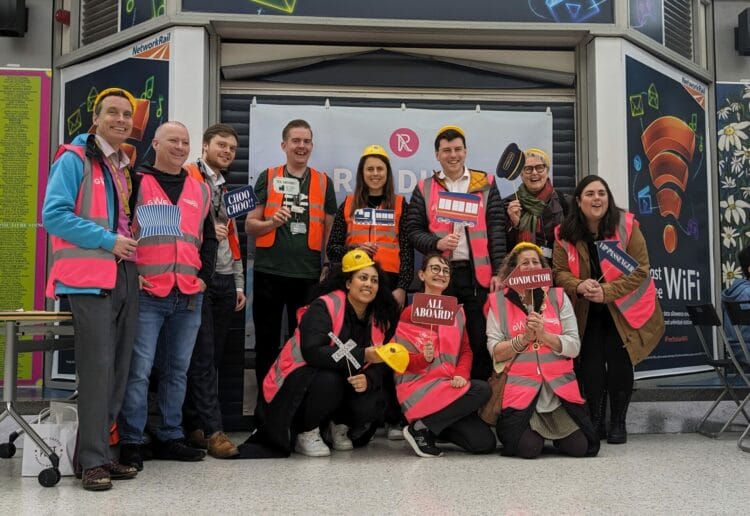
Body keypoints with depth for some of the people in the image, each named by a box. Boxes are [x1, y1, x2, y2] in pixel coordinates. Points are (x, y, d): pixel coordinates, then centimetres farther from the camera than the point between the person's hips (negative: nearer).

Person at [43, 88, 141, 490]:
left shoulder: (126, 166, 19)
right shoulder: (74, 159, -4)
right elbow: (54, 215, -15)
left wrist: (132, 241, 7)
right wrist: (107, 240, -17)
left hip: (125, 277, 8)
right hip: (90, 278, -8)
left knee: (118, 370, 8)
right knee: (97, 367, -9)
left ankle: (98, 450, 19)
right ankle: (92, 460, 0)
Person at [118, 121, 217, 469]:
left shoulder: (200, 190, 16)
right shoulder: (137, 182, 3)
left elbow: (209, 238, 19)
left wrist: (204, 275, 7)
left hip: (189, 297, 5)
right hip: (146, 295, -5)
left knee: (177, 371, 12)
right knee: (139, 370, -5)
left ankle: (169, 437, 22)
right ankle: (130, 441, 6)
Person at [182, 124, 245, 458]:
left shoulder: (227, 189, 23)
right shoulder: (188, 177, -1)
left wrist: (239, 284, 19)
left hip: (224, 282, 8)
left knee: (212, 357, 8)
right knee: (202, 356, -6)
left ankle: (192, 424, 17)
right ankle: (212, 430, -4)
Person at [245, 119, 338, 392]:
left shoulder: (323, 182, 9)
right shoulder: (268, 178, 5)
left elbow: (329, 228, 11)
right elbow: (249, 225, 4)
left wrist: (328, 265, 5)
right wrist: (272, 222, -15)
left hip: (308, 274, 1)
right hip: (268, 272, -1)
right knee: (267, 341, 8)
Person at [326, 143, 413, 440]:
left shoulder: (400, 206, 12)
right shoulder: (348, 206, 15)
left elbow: (407, 250, 6)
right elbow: (332, 248, 11)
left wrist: (402, 287, -5)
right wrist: (354, 249, -9)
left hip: (389, 283, -1)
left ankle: (393, 418, 1)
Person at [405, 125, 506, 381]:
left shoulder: (486, 184, 8)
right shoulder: (424, 189, 8)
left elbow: (496, 229, 3)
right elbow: (413, 230, 6)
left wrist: (498, 271, -5)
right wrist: (436, 243, -13)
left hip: (478, 273, 0)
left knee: (481, 339, 4)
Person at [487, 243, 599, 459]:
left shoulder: (558, 297, 8)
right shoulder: (499, 301, 3)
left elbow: (574, 347, 0)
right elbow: (495, 352, -3)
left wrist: (543, 334, -14)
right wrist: (524, 338, -16)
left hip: (559, 387, 3)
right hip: (519, 389, -2)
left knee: (579, 447, -11)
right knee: (529, 448, -20)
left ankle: (553, 429, 22)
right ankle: (509, 427, 15)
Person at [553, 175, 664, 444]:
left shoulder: (627, 226, -13)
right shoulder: (565, 234, -5)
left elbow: (640, 270, -15)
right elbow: (560, 272, -5)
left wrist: (607, 291, -26)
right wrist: (579, 286, -27)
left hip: (624, 309, -2)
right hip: (587, 312, 2)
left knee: (619, 361, -5)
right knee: (591, 363, -3)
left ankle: (618, 423, 12)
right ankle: (595, 422, 13)